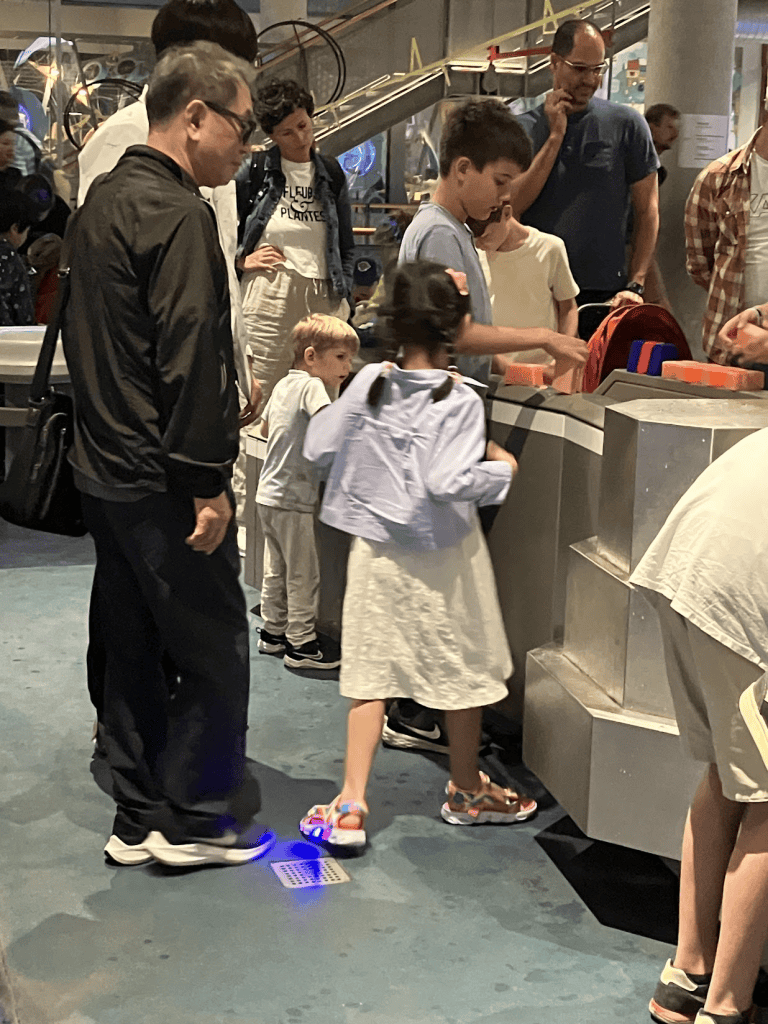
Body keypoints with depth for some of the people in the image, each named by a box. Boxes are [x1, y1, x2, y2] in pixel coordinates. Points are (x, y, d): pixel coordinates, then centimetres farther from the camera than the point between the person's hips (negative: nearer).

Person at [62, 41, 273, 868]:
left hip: (104, 467, 10)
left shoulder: (103, 200, 13)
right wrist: (207, 482, -19)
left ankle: (139, 818, 25)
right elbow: (189, 358, -23)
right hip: (162, 480, -10)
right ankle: (194, 821, 14)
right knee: (212, 647, 4)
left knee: (132, 645, 15)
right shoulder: (178, 213, -18)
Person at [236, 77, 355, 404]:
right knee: (264, 396, -4)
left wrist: (344, 297, 11)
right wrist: (242, 260, -1)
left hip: (322, 297, 3)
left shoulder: (331, 172, 13)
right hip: (269, 294, -3)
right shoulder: (256, 169, 3)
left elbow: (346, 244, 19)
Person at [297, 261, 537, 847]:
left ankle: (352, 804, 6)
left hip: (377, 552, 4)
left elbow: (319, 449, 0)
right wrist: (501, 469, -10)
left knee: (371, 675, 9)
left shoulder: (369, 383, -4)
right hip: (443, 556, -4)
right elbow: (448, 481, -27)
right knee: (464, 672, 14)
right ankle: (467, 792, 29)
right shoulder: (459, 400, -17)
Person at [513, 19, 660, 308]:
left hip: (605, 293, -1)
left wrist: (635, 285, -6)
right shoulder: (522, 129, 7)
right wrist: (555, 136, -8)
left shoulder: (626, 124, 3)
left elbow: (647, 211, 4)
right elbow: (512, 208, -6)